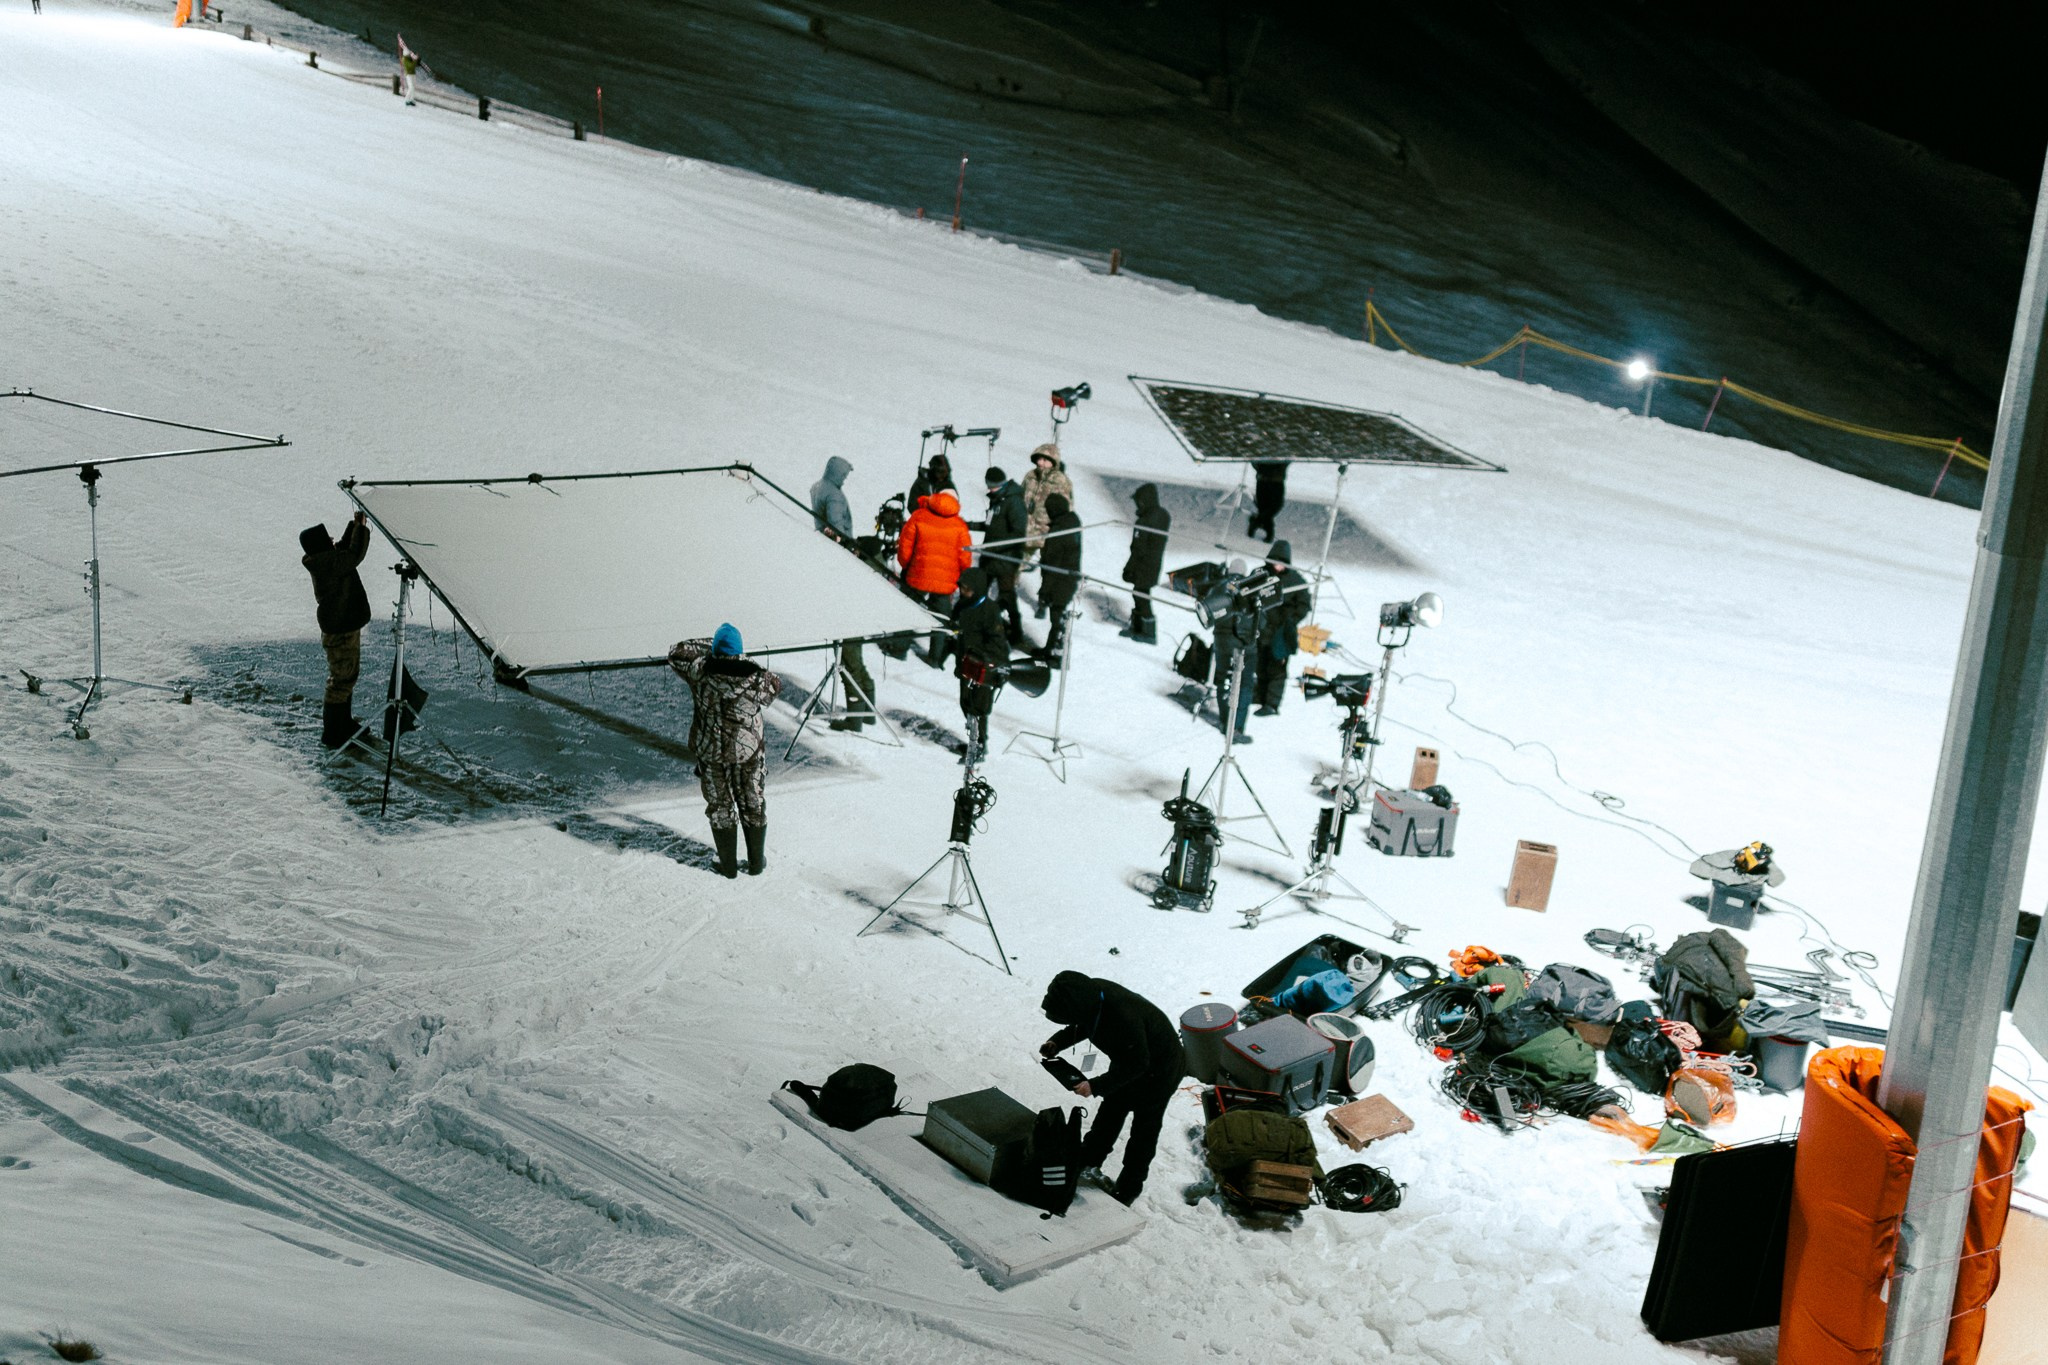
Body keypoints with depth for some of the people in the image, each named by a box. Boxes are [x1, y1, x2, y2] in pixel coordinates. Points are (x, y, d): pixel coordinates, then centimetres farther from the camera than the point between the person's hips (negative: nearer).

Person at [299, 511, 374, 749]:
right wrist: (361, 527, -15)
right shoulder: (327, 563, -23)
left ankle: (344, 723, 35)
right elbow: (355, 554, -25)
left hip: (346, 626, 11)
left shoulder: (323, 560, 7)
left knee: (347, 675, 22)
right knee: (341, 680, -4)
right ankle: (332, 734, 3)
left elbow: (345, 548, 21)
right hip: (340, 631, -11)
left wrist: (355, 525, 12)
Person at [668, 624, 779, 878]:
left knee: (719, 807, 16)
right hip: (748, 752, 0)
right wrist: (744, 661, 16)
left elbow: (677, 653, 1)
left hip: (710, 752, 0)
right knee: (753, 807, 17)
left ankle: (728, 865, 24)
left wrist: (706, 646, 10)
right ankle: (756, 862, 27)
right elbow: (775, 686, 9)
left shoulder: (700, 672, -16)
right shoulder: (757, 677, -15)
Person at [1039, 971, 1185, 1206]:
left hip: (1158, 1070, -8)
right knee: (1110, 1112, 22)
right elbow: (1083, 1026, 2)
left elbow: (1137, 1065, -32)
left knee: (1144, 1128, 8)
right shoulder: (1091, 992, -20)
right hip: (1129, 1060, 8)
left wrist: (1096, 1086, -34)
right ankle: (1087, 1163, 39)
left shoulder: (1124, 1018, -44)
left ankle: (1128, 1189, 23)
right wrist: (1057, 1042, -14)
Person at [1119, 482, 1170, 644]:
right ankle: (1137, 626, 33)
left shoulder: (1144, 523, -27)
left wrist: (1129, 570, -13)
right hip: (1157, 563, 9)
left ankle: (1150, 634, 12)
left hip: (1144, 568, -9)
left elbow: (1138, 550, -23)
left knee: (1141, 596, 4)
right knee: (1139, 594, 21)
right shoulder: (1163, 515, 1)